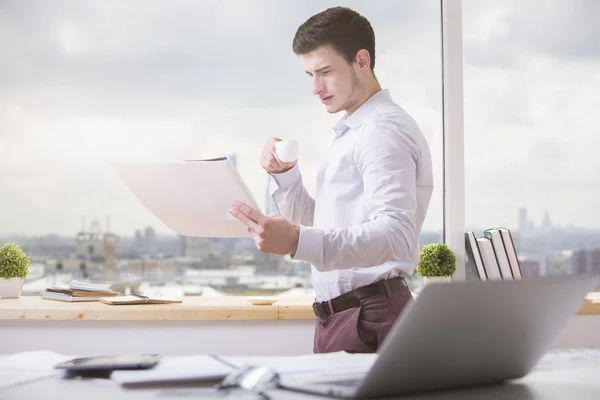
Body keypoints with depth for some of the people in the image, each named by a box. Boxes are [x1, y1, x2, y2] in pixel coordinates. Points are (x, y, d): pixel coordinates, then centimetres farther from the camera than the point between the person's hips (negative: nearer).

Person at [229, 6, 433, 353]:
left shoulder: (384, 130, -13)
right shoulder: (352, 133, 19)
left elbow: (396, 234, -28)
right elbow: (319, 227, 21)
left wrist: (299, 241, -40)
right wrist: (284, 175, 4)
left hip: (369, 318, -9)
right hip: (337, 316, 9)